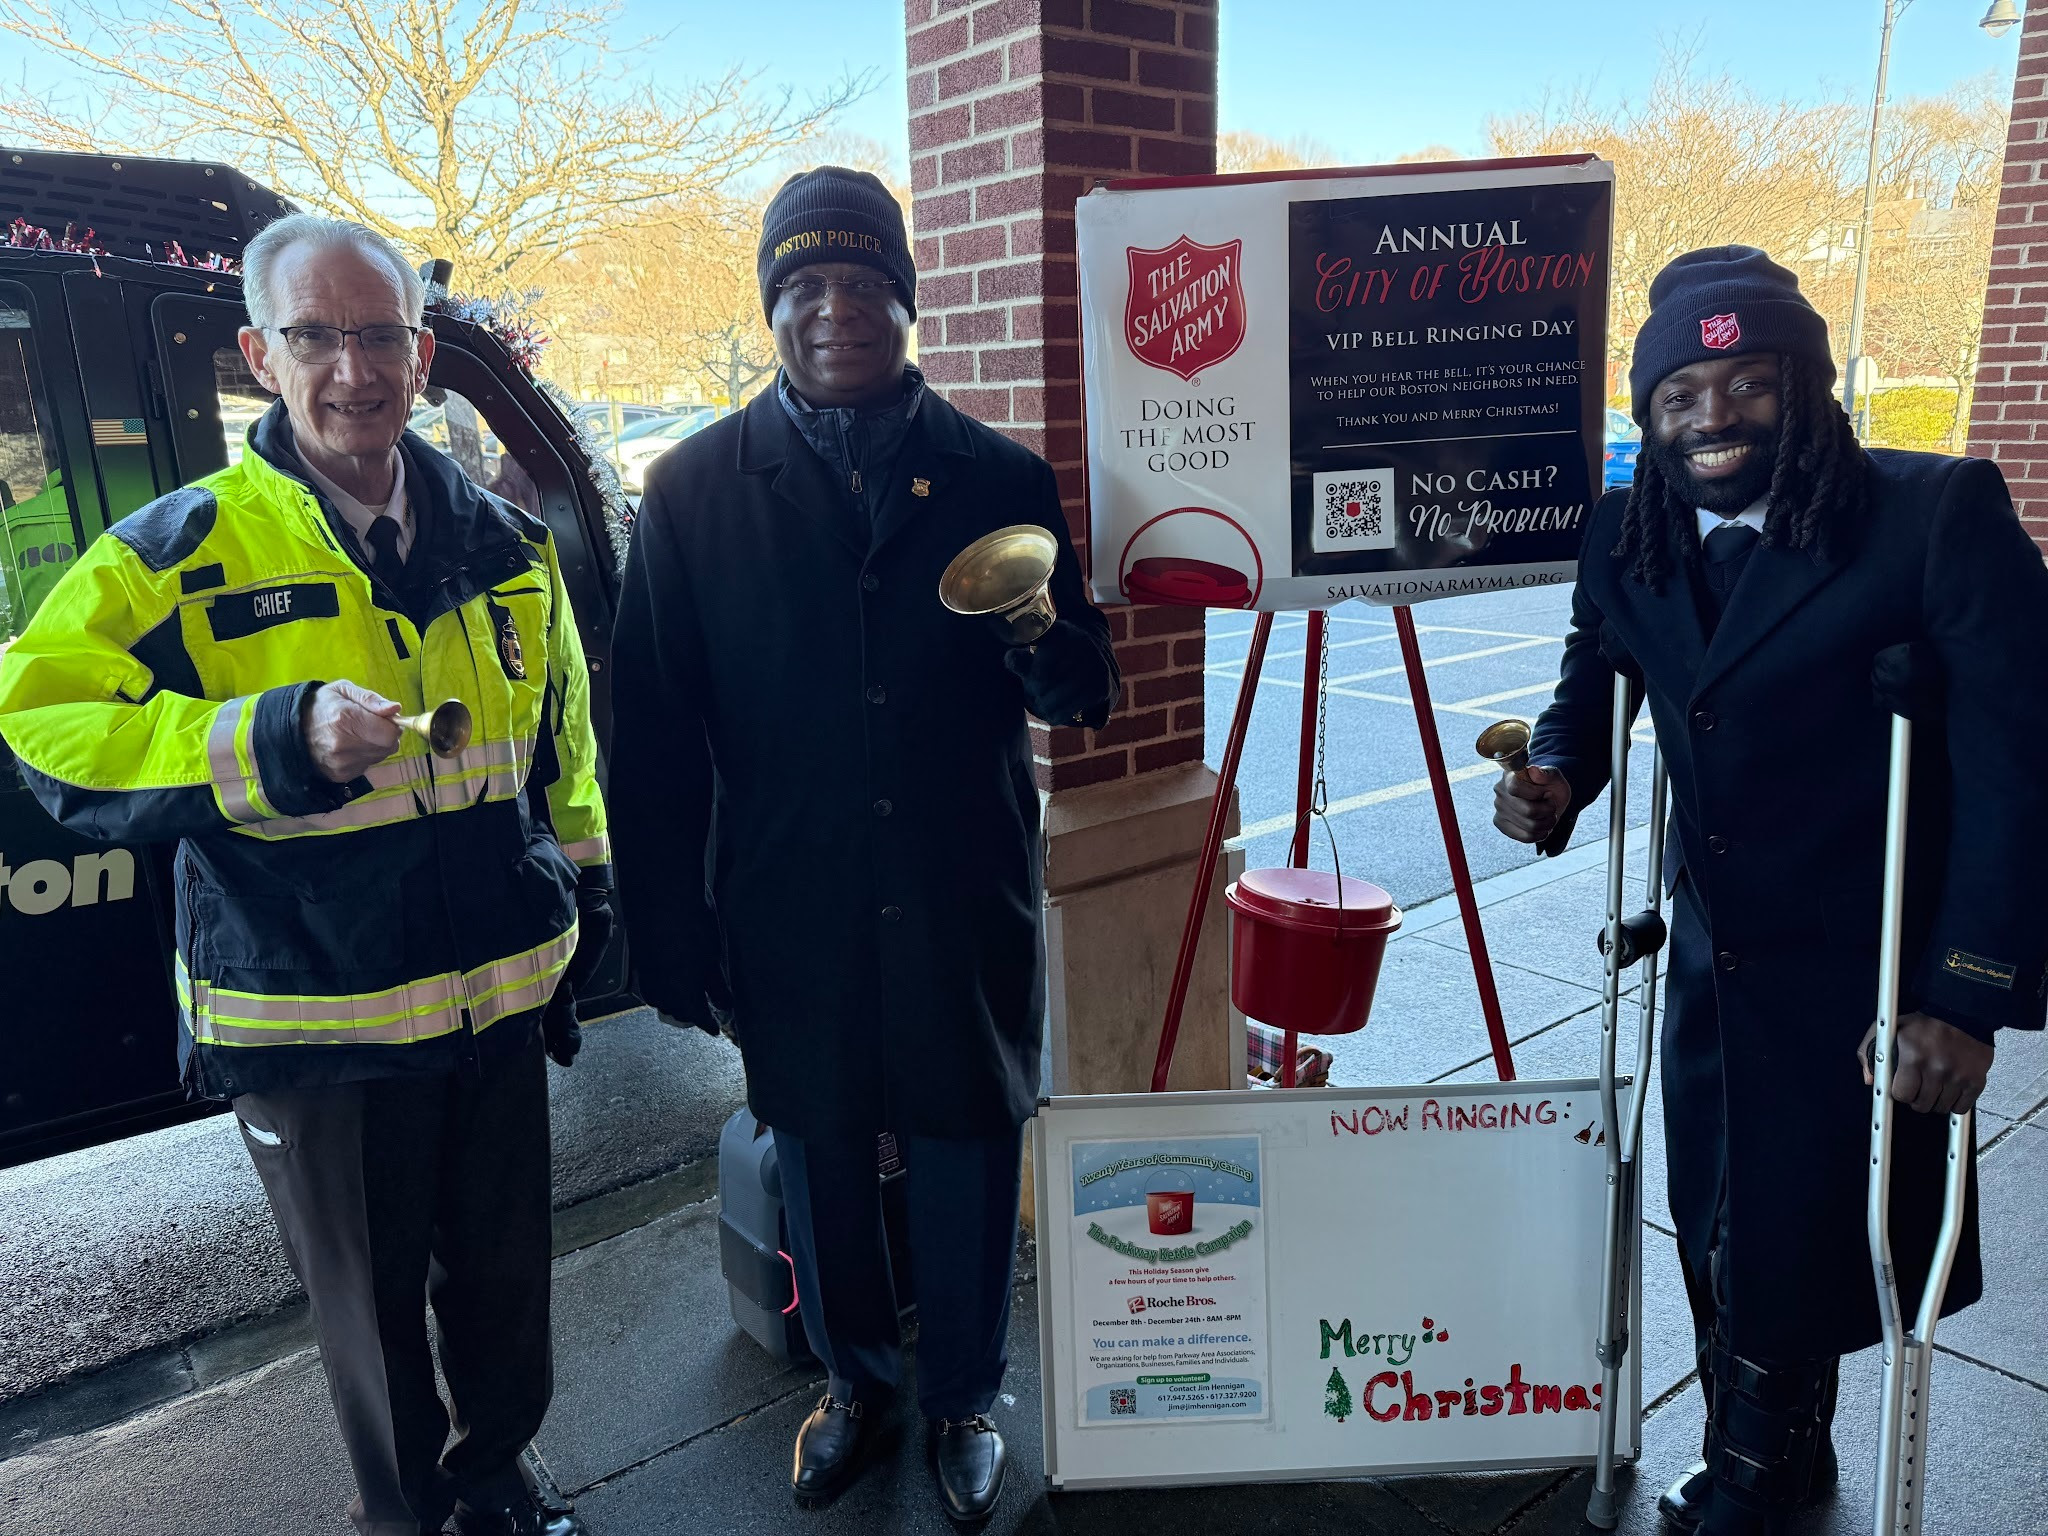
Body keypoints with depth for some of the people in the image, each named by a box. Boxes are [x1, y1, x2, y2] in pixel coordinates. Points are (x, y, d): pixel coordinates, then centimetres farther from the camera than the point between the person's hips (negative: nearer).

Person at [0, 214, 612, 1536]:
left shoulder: (506, 546, 5)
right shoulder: (181, 550, -8)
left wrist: (583, 901, 14)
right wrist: (280, 742, -26)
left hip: (498, 999, 4)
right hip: (312, 1023, -3)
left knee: (508, 1287, 19)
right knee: (373, 1316, 15)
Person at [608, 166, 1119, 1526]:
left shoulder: (999, 478, -1)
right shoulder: (697, 488, -2)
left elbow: (1083, 696, 1)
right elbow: (654, 734, -1)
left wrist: (1043, 639, -23)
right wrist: (670, 929, -3)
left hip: (965, 906, 0)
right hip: (790, 914, 1)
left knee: (967, 1160, 12)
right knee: (819, 1160, 18)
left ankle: (964, 1398, 39)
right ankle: (855, 1378, 44)